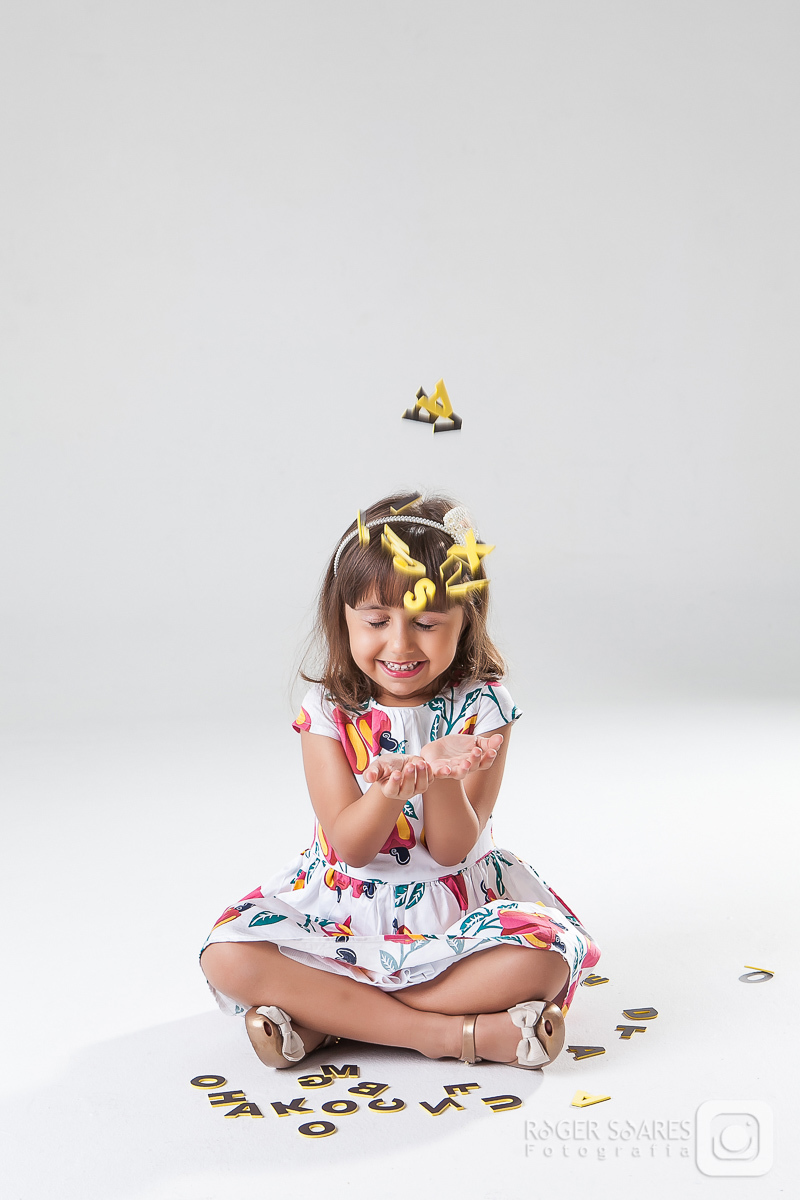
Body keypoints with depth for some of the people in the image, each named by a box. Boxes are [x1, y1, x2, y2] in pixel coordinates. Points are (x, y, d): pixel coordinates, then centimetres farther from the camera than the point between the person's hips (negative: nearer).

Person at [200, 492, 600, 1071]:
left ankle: (322, 1014, -23)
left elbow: (452, 850, -12)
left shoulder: (479, 708, -7)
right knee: (228, 957, -24)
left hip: (456, 904, -1)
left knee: (543, 960, -30)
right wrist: (390, 790, -34)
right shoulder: (329, 711, -5)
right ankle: (454, 1032, -26)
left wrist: (442, 778, -33)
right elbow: (350, 845, -12)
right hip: (343, 908, 1)